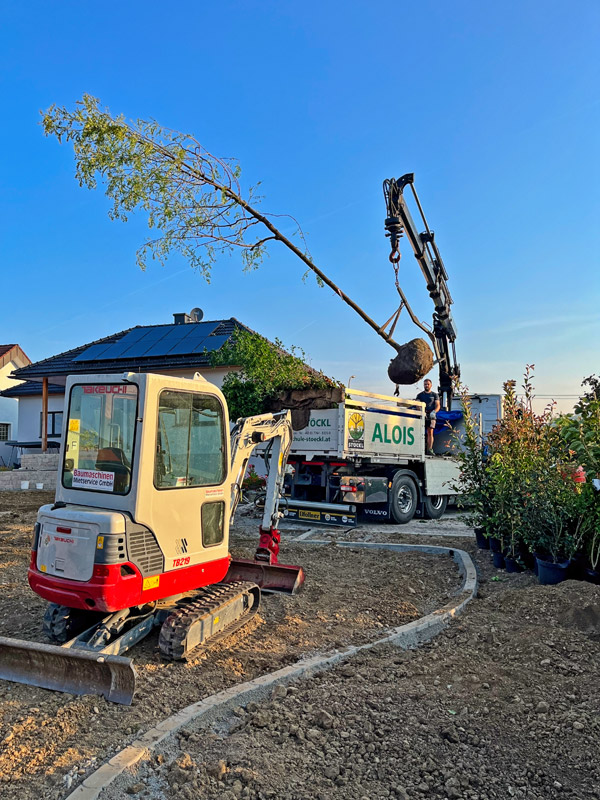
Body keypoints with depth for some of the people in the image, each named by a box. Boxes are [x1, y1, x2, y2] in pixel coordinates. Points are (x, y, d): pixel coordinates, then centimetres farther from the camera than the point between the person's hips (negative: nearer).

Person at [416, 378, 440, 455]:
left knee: (430, 432, -6)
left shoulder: (434, 395, 15)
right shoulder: (420, 395, 17)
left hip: (431, 416, 0)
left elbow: (437, 405, 6)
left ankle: (429, 450, -7)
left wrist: (434, 412, -14)